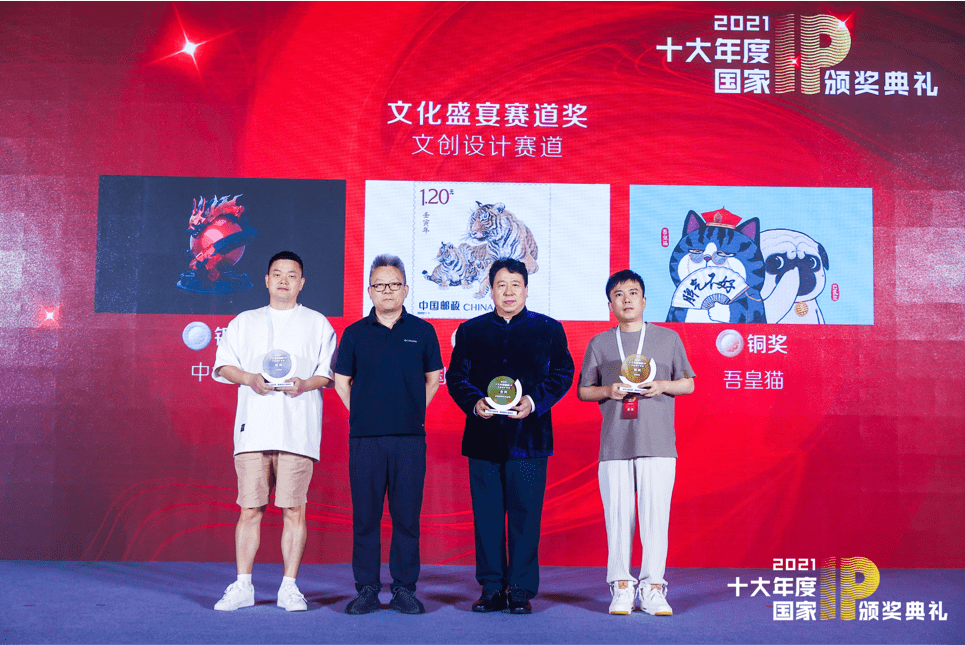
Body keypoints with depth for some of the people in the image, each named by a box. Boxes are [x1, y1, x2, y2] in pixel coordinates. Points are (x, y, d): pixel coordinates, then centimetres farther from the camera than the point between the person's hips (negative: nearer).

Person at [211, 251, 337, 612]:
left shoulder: (318, 324, 15)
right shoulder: (244, 322, 19)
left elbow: (330, 372, 9)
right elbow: (223, 365, 13)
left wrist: (305, 384, -10)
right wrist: (250, 379, -6)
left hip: (298, 429, -1)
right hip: (254, 426, 1)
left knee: (293, 508, -4)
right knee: (249, 508, -1)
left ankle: (289, 588, 2)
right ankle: (242, 586, 5)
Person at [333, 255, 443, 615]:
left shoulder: (422, 331, 7)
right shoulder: (355, 333, 7)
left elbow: (433, 378, 16)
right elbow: (341, 381, 14)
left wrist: (413, 411, 9)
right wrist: (362, 414, 7)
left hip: (409, 438, 0)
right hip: (365, 437, 0)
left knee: (407, 514, 1)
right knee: (365, 515, 2)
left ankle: (404, 589, 10)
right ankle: (367, 589, 10)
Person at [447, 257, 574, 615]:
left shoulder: (548, 329, 9)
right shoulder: (470, 330, 14)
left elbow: (562, 373, 4)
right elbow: (456, 375, 9)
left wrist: (533, 402, -12)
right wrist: (474, 403, -10)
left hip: (529, 435, -2)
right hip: (484, 436, 2)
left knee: (525, 515, -1)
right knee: (486, 515, 4)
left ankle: (521, 590, 7)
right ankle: (491, 589, 13)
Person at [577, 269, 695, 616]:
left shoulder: (668, 338, 11)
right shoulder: (599, 343, 12)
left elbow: (688, 384, 13)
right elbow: (583, 390, 14)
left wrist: (661, 386, -6)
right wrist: (608, 391, -5)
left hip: (657, 443, -1)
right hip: (614, 443, 1)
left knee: (656, 513, -5)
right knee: (617, 515, -1)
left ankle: (653, 589, 1)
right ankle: (621, 587, 7)